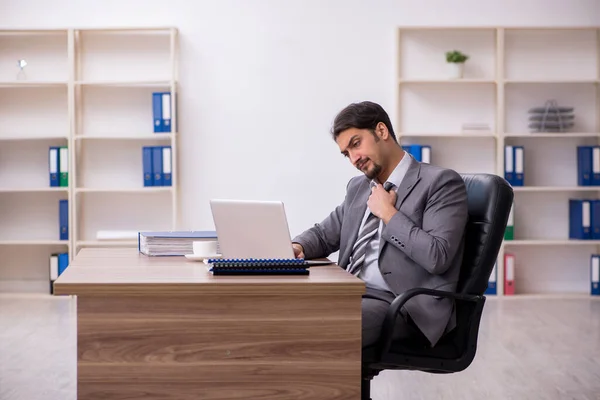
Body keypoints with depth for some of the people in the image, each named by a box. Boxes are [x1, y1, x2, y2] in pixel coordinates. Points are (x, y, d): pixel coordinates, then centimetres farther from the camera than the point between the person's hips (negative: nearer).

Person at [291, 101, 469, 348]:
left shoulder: (441, 182, -4)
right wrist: (296, 247, 4)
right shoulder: (358, 187, 20)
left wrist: (388, 213, -9)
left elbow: (437, 257, -15)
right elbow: (323, 234, 27)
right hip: (351, 295, 7)